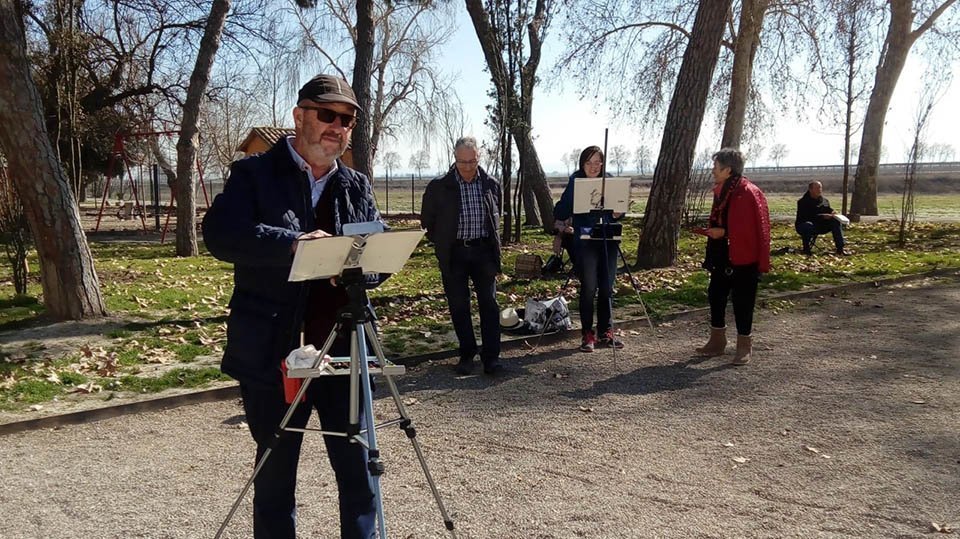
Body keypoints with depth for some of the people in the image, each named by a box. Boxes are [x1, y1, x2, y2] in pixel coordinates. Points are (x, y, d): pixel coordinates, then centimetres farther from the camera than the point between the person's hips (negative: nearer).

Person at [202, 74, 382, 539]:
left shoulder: (358, 186, 13)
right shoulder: (253, 174, 0)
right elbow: (219, 234, -15)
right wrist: (293, 243, -29)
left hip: (342, 350, 3)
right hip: (274, 353, -3)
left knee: (357, 467, 9)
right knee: (275, 471, 12)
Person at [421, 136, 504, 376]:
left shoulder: (491, 184, 4)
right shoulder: (438, 187, -3)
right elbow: (427, 221, 7)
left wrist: (494, 244, 11)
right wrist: (442, 243, 5)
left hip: (483, 250, 1)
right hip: (454, 254, -1)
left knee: (489, 303, -1)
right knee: (458, 306, 5)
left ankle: (491, 356, 4)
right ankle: (467, 354, 17)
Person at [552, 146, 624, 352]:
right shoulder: (575, 184, -2)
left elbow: (618, 208, 15)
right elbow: (559, 214, -5)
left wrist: (618, 214, -7)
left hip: (608, 242, 3)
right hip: (585, 243, -3)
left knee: (607, 288, 8)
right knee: (588, 288, -3)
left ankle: (605, 332, 19)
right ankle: (587, 334, 8)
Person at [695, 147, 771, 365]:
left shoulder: (748, 193, -18)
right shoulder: (720, 191, 10)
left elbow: (752, 228, -22)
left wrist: (723, 232, -20)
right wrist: (713, 231, 6)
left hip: (743, 257, -9)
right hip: (723, 256, 9)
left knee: (742, 302, 0)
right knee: (715, 295, 12)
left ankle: (745, 347, 14)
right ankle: (717, 341, 24)